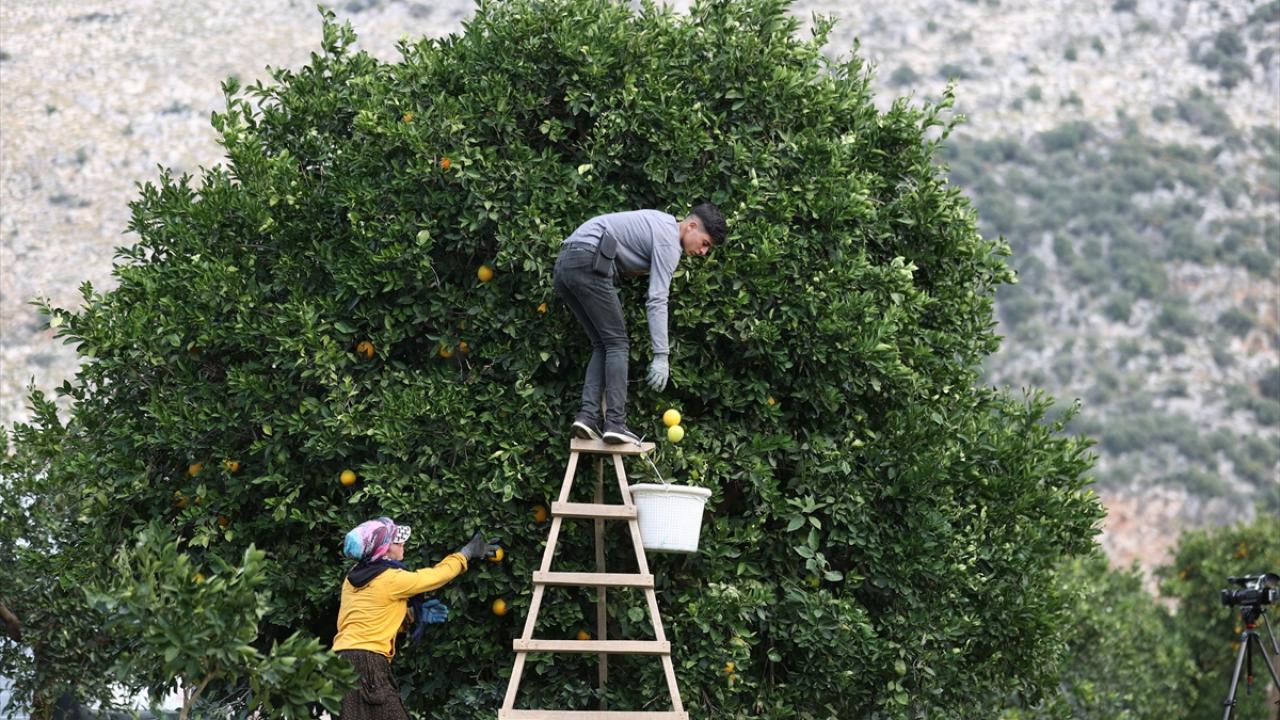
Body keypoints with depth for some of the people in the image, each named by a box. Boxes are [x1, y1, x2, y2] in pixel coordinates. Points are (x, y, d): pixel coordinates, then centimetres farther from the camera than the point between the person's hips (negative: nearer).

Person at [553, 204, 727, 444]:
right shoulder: (669, 240, -5)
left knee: (603, 346, 11)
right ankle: (615, 423, -10)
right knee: (617, 343, -3)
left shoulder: (661, 224, 25)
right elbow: (658, 300, -12)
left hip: (563, 264, 9)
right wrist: (662, 356, -15)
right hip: (588, 263, -9)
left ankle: (587, 414, -3)